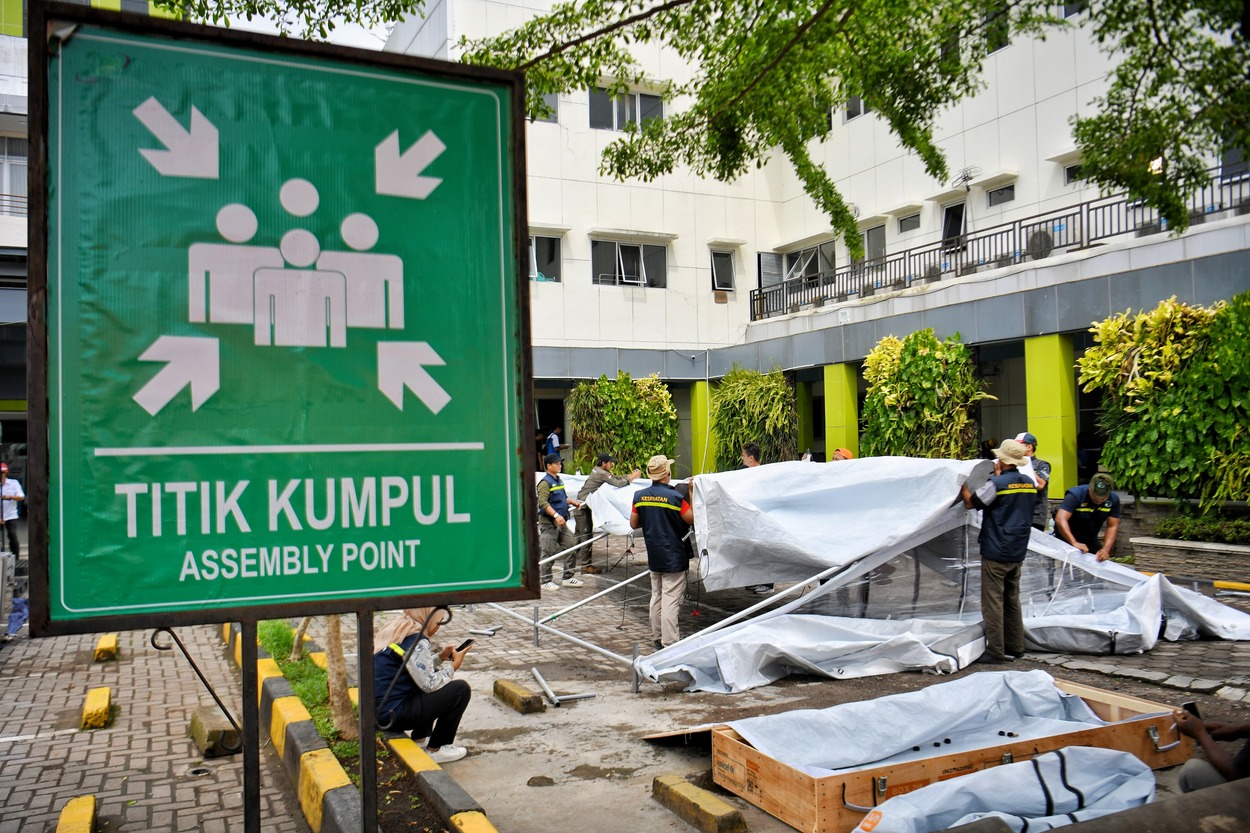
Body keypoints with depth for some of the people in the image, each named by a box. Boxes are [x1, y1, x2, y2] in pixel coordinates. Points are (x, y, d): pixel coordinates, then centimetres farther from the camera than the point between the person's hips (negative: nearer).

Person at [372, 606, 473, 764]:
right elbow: (429, 684, -16)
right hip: (394, 715, -10)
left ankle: (420, 737, 27)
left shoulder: (396, 628, 9)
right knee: (461, 689, -7)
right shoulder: (416, 641, -19)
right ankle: (436, 749, 4)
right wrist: (453, 665, -2)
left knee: (437, 678, 25)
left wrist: (441, 657, 13)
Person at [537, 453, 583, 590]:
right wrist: (556, 515, -32)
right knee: (549, 553, -2)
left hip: (561, 522, 9)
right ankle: (546, 581, 8)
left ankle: (568, 576, 18)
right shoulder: (545, 482, -14)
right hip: (549, 523, -9)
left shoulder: (559, 480, 15)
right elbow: (543, 503, -24)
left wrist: (573, 502, 10)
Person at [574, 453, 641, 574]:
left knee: (580, 534, 18)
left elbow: (615, 477, 12)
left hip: (580, 504, 10)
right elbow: (618, 483, -26)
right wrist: (632, 477, -14)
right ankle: (586, 565, -3)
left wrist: (630, 475, 0)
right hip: (583, 506, -10)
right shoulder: (601, 473, -19)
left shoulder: (597, 469, 10)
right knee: (586, 535, -6)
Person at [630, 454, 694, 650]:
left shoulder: (639, 496, -2)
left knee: (656, 596, 18)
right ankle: (670, 644, -2)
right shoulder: (674, 497, -19)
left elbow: (633, 524, 8)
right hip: (674, 556, -6)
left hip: (653, 556, 6)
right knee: (671, 600, -3)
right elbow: (693, 520, -12)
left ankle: (658, 638, 26)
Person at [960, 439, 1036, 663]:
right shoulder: (1029, 483, 6)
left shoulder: (996, 483, -16)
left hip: (996, 552, -7)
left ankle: (996, 651, 0)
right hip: (1018, 552, 8)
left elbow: (971, 503, -8)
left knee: (993, 601, -2)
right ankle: (1015, 647, 24)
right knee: (1012, 599, 17)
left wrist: (963, 485, 7)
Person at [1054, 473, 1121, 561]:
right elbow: (1060, 519, -39)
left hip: (1091, 540, 5)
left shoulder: (1113, 500, -13)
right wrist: (1074, 543, -51)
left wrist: (1106, 549, -28)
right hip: (1067, 538, -5)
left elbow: (1112, 526, -11)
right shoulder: (1076, 495, -27)